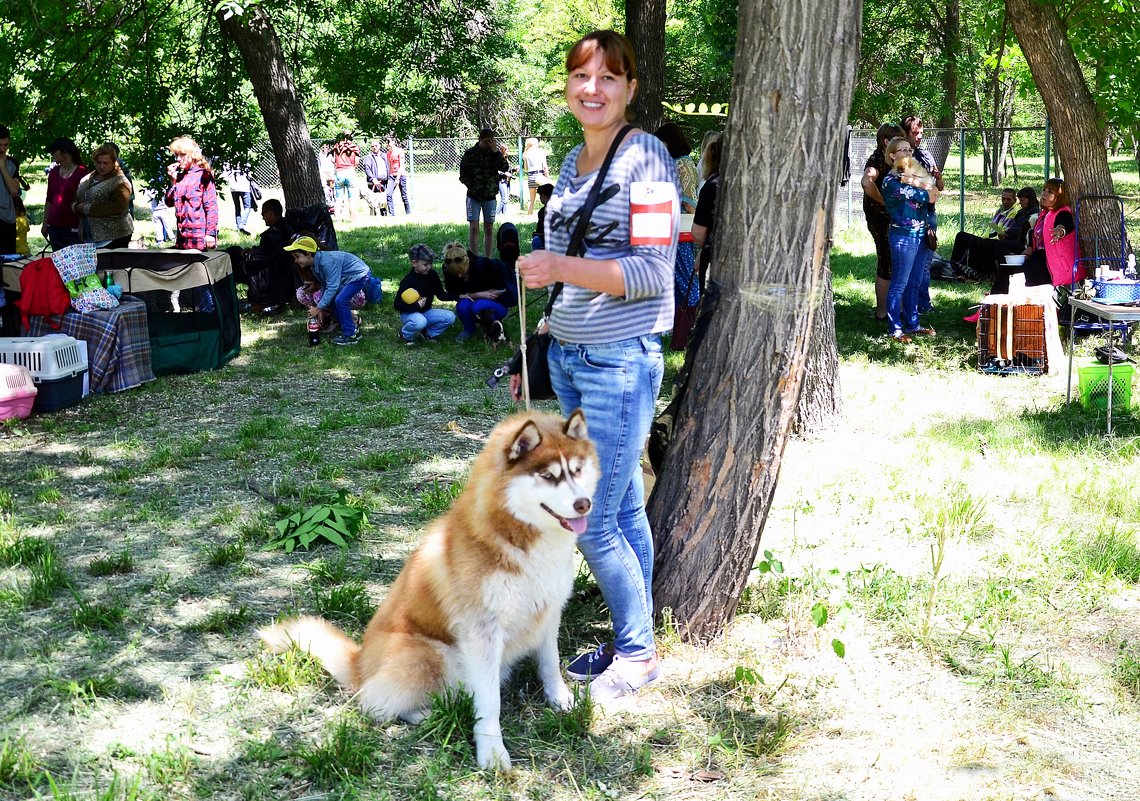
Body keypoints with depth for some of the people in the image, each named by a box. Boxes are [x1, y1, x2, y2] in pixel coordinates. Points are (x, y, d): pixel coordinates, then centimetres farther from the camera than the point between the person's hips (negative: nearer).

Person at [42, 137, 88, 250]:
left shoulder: (81, 172, -6)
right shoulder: (53, 172, 12)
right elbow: (49, 200, 18)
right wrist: (45, 223, 15)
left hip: (73, 228, -6)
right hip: (54, 226, 6)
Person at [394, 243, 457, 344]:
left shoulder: (433, 275, -3)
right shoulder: (407, 281, -21)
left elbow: (441, 295, 3)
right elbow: (397, 305, -20)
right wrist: (417, 306, -31)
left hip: (426, 312, 6)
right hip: (409, 313, -6)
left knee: (450, 317, -13)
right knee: (420, 321, -39)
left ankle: (428, 333, 9)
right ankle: (405, 335, -5)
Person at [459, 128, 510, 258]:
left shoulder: (495, 153, 3)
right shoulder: (470, 153, -3)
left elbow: (505, 168, -12)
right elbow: (463, 175, 1)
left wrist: (495, 152, -18)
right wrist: (473, 187, -11)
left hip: (490, 197, 2)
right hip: (474, 197, -2)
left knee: (489, 229, 6)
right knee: (473, 228, -7)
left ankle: (488, 259, 12)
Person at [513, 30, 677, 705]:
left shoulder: (646, 158, -12)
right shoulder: (573, 162, 12)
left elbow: (653, 273, -18)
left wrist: (560, 268, -21)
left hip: (621, 363, -7)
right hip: (570, 358, 7)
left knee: (590, 522, -4)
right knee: (624, 510, 15)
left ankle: (640, 652, 14)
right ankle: (631, 642, 26)